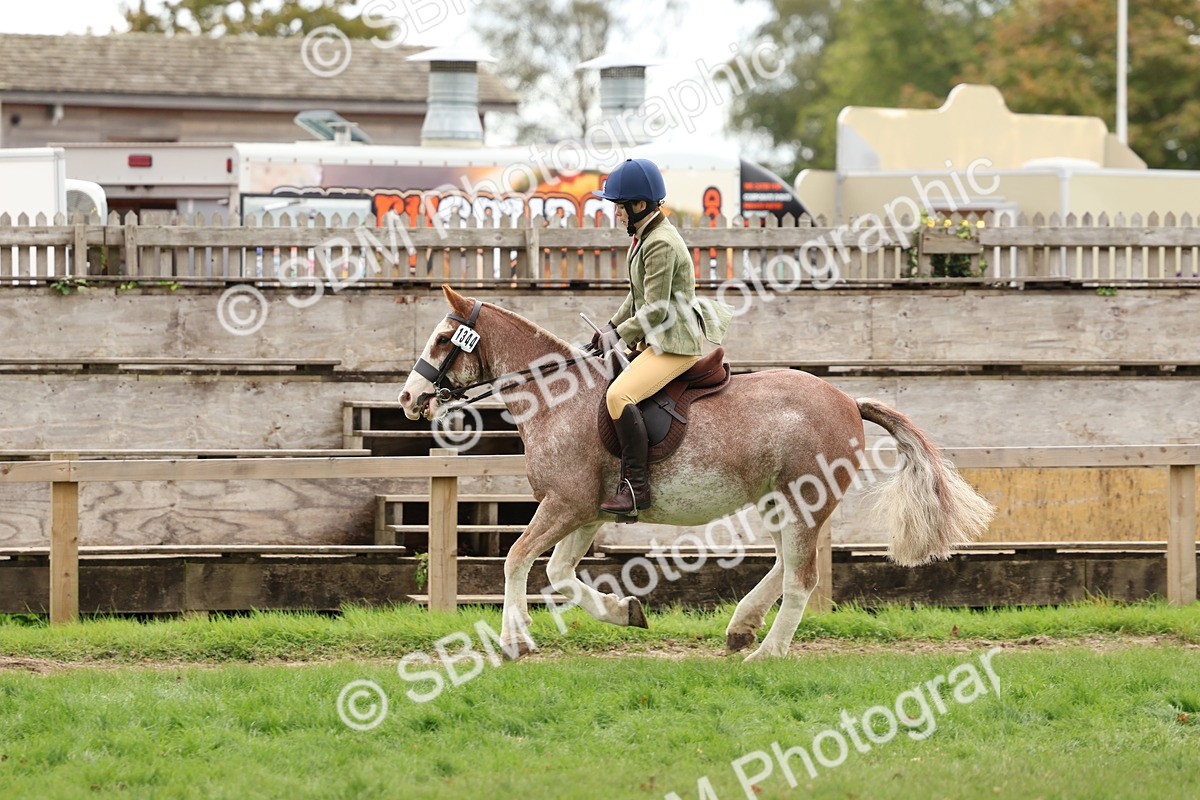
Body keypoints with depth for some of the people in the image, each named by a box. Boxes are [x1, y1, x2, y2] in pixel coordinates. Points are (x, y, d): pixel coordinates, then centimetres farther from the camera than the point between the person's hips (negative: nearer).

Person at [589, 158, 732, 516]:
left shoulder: (661, 244, -20)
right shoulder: (646, 236, 12)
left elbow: (654, 312, -21)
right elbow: (637, 296, 21)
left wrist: (618, 335, -10)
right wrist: (611, 326, 10)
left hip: (676, 344, -12)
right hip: (656, 338, 12)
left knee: (619, 394, -28)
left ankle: (635, 486, -28)